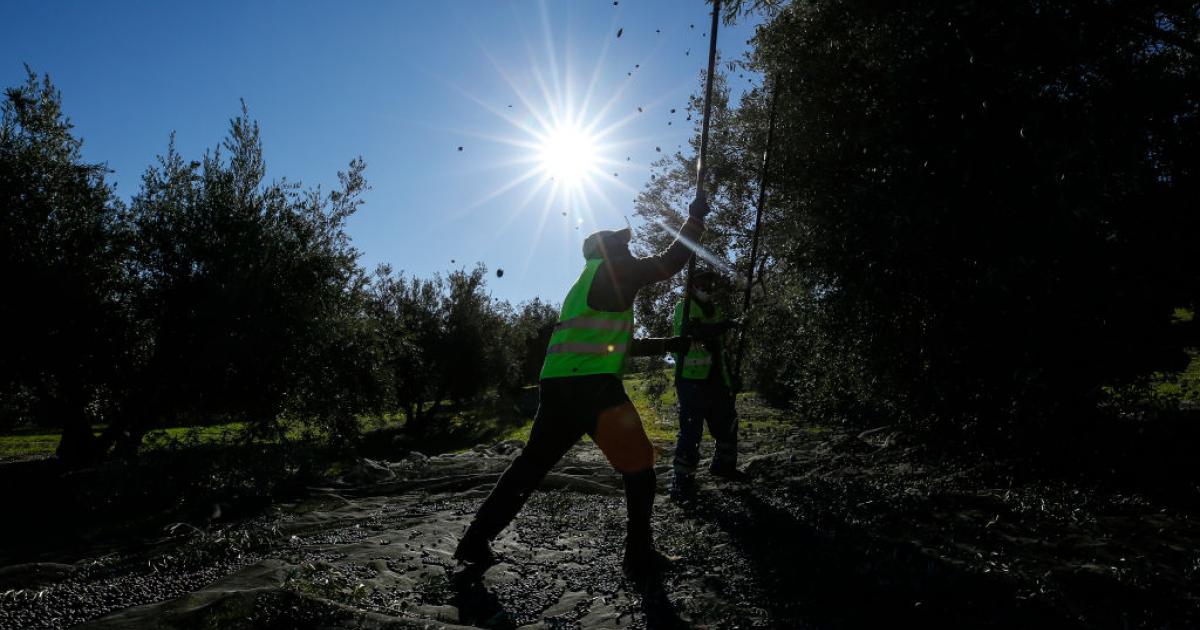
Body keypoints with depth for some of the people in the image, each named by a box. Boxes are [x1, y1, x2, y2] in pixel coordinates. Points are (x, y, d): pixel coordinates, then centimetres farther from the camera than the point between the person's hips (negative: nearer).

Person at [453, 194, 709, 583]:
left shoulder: (586, 284, 28)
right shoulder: (608, 270, 3)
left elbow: (619, 344, 33)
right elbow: (668, 265, 1)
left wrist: (665, 345, 32)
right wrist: (696, 218, 13)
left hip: (556, 386, 9)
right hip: (592, 385, -9)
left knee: (532, 463, 17)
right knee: (638, 465, 5)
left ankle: (476, 539, 21)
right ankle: (640, 557, 9)